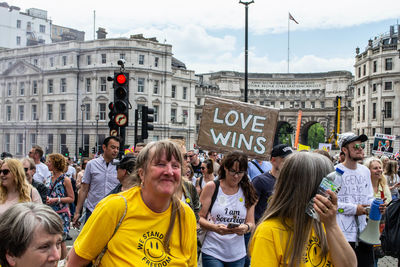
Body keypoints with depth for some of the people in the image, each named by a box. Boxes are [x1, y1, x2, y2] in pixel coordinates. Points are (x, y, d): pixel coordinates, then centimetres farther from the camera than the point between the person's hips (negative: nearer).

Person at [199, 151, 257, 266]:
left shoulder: (247, 191, 5)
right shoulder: (211, 187, -2)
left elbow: (251, 223, 6)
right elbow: (200, 218, -3)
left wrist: (246, 228, -17)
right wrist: (215, 227, -21)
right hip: (212, 252, -3)